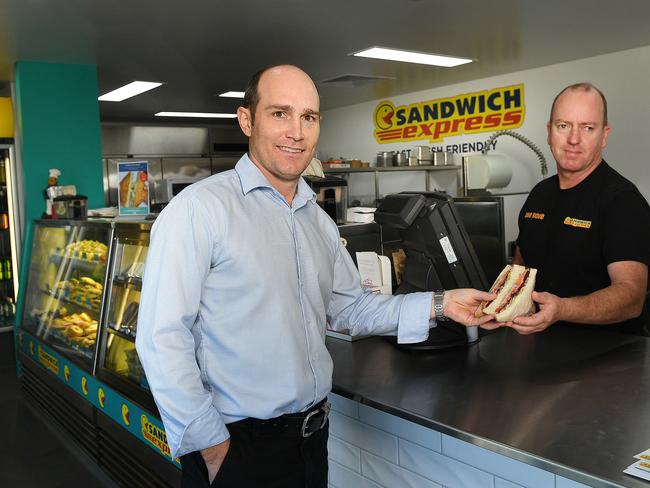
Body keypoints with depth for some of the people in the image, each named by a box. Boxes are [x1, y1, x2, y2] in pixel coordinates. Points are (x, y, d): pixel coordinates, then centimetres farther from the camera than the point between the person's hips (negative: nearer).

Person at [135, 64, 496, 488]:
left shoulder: (319, 221, 8)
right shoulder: (199, 208, -16)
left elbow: (349, 307, 11)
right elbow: (162, 339, -18)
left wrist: (439, 305, 0)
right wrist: (210, 446, -16)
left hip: (314, 436, 7)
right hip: (237, 445, -7)